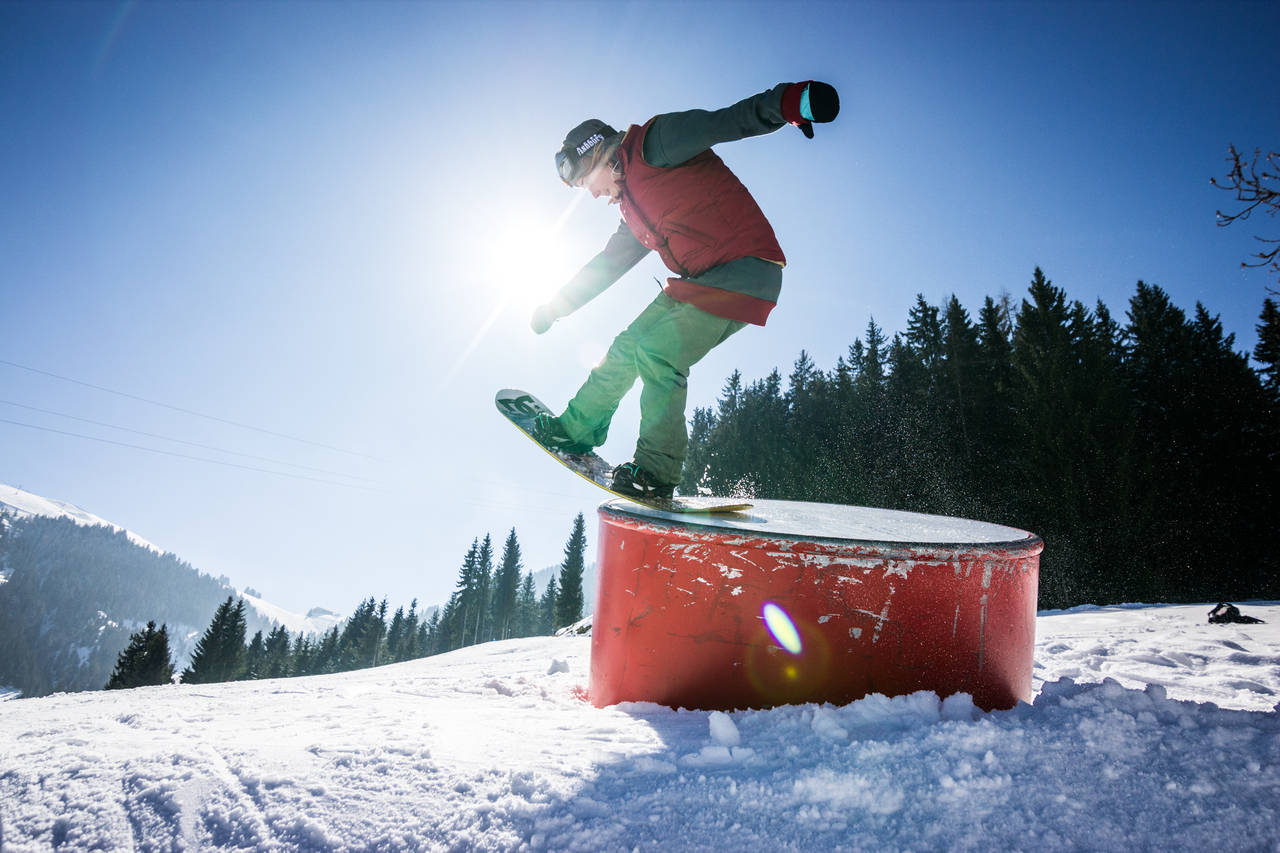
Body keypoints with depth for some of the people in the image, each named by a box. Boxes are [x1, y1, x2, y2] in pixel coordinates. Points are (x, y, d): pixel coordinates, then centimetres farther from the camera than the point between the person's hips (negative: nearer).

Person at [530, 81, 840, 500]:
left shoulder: (654, 143, -5)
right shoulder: (633, 209, 22)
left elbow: (727, 122, -19)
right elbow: (608, 264, 32)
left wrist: (789, 102, -38)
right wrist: (557, 305, 38)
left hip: (745, 272, -9)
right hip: (697, 282, 9)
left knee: (657, 353, -20)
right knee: (629, 346, 10)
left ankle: (657, 469, -9)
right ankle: (577, 428, 25)